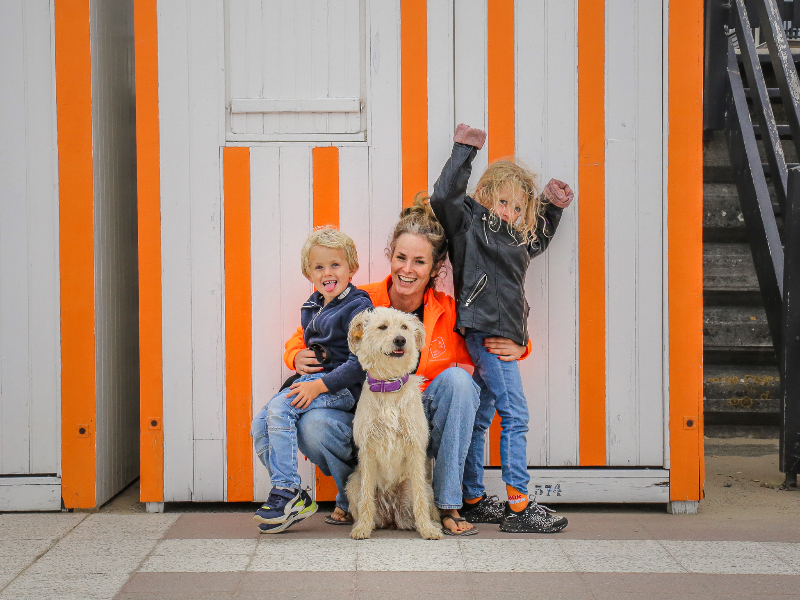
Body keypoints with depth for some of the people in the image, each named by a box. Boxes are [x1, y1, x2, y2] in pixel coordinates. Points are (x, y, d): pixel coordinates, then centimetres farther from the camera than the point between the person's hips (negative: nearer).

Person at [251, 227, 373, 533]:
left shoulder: (358, 307, -11)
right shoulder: (311, 307, 14)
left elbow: (359, 362, -18)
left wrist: (319, 385, -23)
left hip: (342, 387, -9)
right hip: (312, 380, 9)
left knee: (279, 408, -26)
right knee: (259, 426, -4)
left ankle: (286, 490, -19)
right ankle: (296, 500, -1)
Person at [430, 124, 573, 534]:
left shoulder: (518, 239, 21)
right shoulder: (470, 222, -1)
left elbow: (540, 239, 42)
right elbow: (444, 196, -17)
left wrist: (553, 207, 28)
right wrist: (464, 152, -10)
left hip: (503, 337, 9)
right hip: (484, 330, -9)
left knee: (480, 418, 12)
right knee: (515, 415, -10)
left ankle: (472, 501, 18)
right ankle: (518, 508, -9)